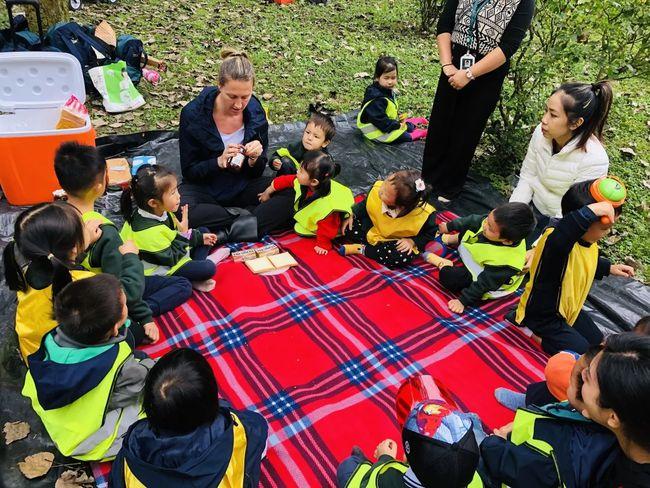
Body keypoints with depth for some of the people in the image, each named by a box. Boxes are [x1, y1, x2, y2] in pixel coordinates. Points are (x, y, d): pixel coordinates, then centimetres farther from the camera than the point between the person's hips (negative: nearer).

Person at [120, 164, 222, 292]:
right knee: (208, 268, -24)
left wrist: (200, 237, 8)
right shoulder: (149, 231, -35)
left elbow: (173, 232, 9)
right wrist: (183, 234, -27)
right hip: (161, 269, -9)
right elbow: (171, 259, -26)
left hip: (171, 249, 9)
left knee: (203, 231, 15)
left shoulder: (159, 210, -10)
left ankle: (196, 263, 1)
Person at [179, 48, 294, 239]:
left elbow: (256, 173, 0)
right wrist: (219, 162, -30)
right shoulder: (193, 114, -16)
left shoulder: (256, 112, -8)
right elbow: (189, 171, -11)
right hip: (204, 188, -2)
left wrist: (254, 160, -24)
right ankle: (245, 217, -20)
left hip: (242, 187, 3)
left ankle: (227, 233, -25)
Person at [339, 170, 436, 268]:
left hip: (397, 242, -3)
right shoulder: (376, 189, -25)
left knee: (404, 257, -35)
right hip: (373, 230, 3)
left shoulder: (424, 215, -34)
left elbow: (430, 233, -11)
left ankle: (361, 249, -19)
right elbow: (365, 205, 1)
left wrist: (412, 241, -24)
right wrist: (352, 214, -10)